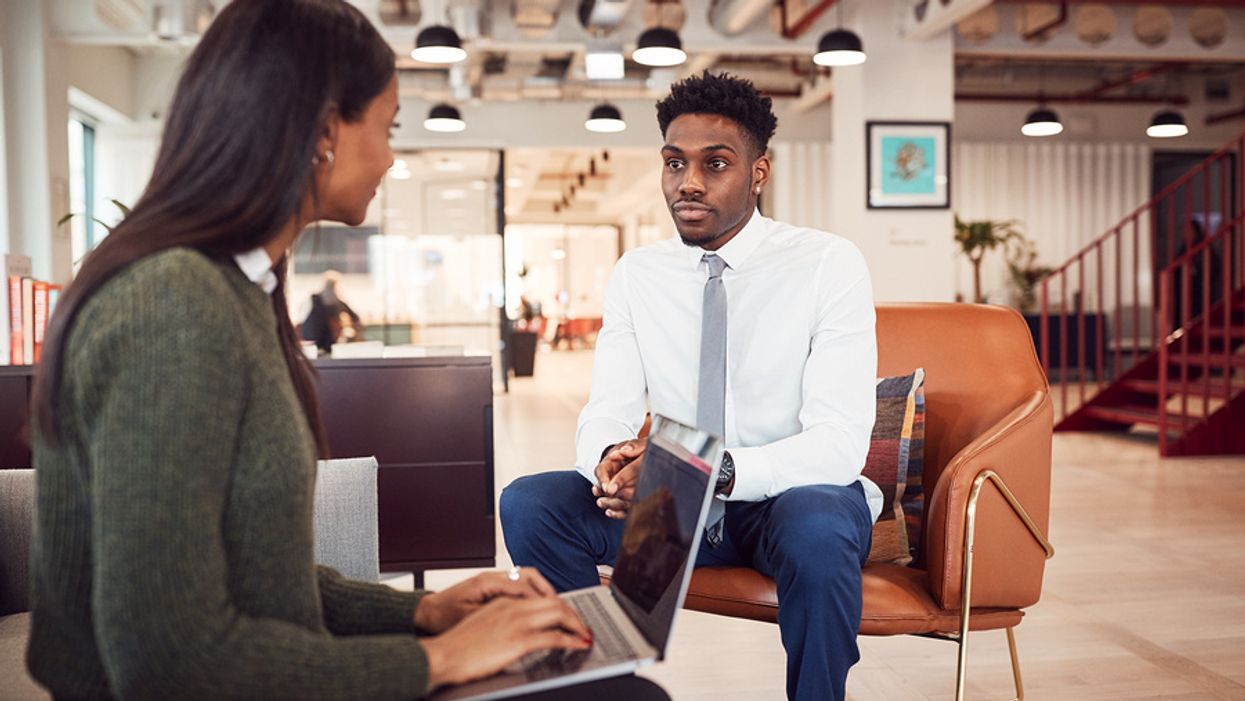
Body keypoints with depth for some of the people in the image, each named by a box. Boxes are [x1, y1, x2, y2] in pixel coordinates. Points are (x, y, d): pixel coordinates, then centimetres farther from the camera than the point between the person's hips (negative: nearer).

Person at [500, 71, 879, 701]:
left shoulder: (830, 266, -12)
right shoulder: (636, 275, 1)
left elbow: (839, 443, -19)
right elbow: (605, 414, -3)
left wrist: (717, 470, -35)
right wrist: (611, 456, -28)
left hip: (795, 494, -3)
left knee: (817, 533, -37)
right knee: (528, 502, -17)